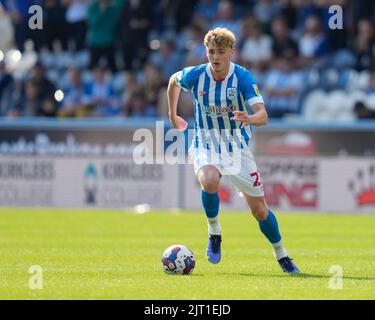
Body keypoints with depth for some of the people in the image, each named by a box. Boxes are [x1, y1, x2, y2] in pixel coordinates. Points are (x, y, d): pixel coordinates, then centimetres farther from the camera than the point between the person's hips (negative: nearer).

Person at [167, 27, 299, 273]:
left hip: (238, 148, 0)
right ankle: (214, 233, -9)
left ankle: (281, 256, 26)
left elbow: (263, 115, -27)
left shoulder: (243, 78, -17)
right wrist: (172, 116, 17)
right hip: (206, 145, 0)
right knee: (210, 181, -35)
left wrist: (249, 119, -49)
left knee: (259, 209, 2)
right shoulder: (195, 75, -11)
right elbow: (174, 81, 13)